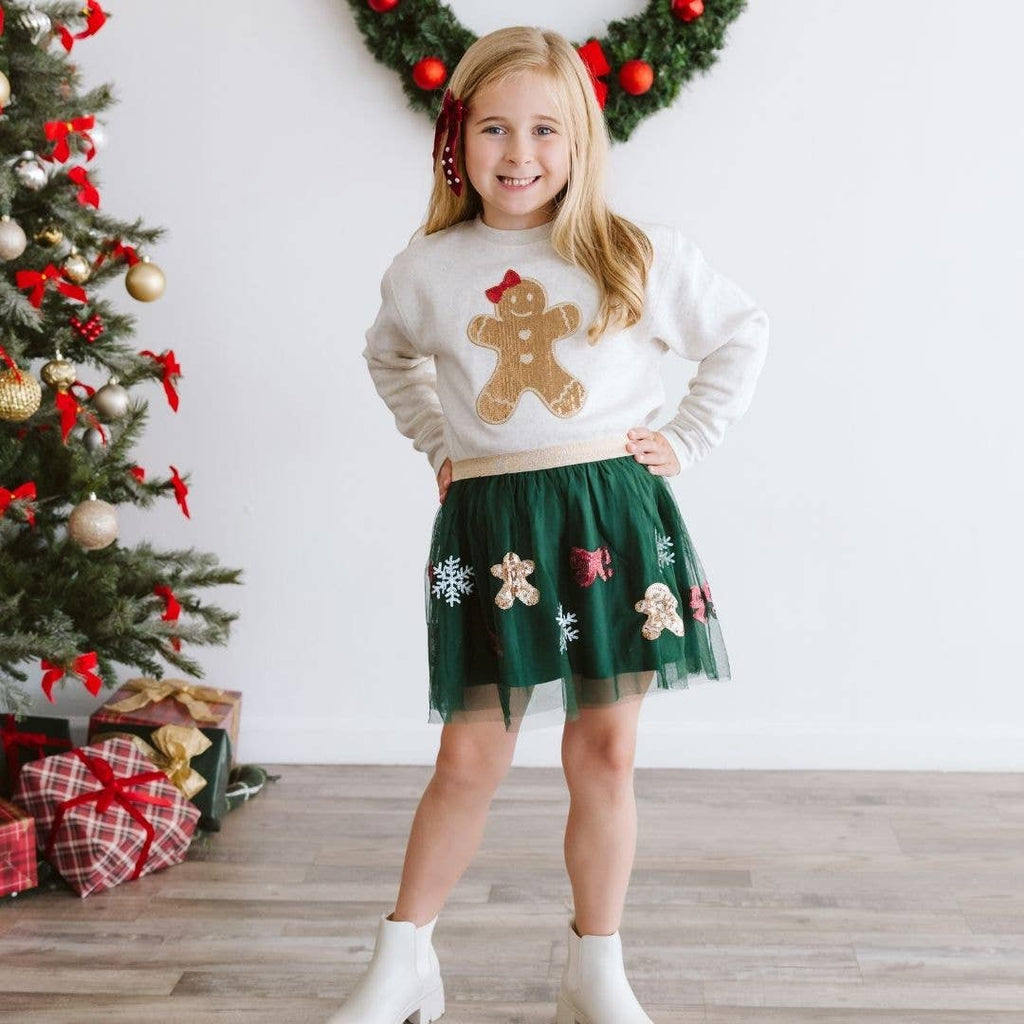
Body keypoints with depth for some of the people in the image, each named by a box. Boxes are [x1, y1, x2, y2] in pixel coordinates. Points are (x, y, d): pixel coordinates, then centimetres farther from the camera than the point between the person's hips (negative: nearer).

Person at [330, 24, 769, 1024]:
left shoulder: (639, 256, 1)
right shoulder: (425, 268, 5)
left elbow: (743, 332, 13)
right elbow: (388, 356, 26)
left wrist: (685, 439, 6)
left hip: (613, 517, 0)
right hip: (488, 528, 1)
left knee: (603, 755, 6)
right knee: (468, 759, 3)